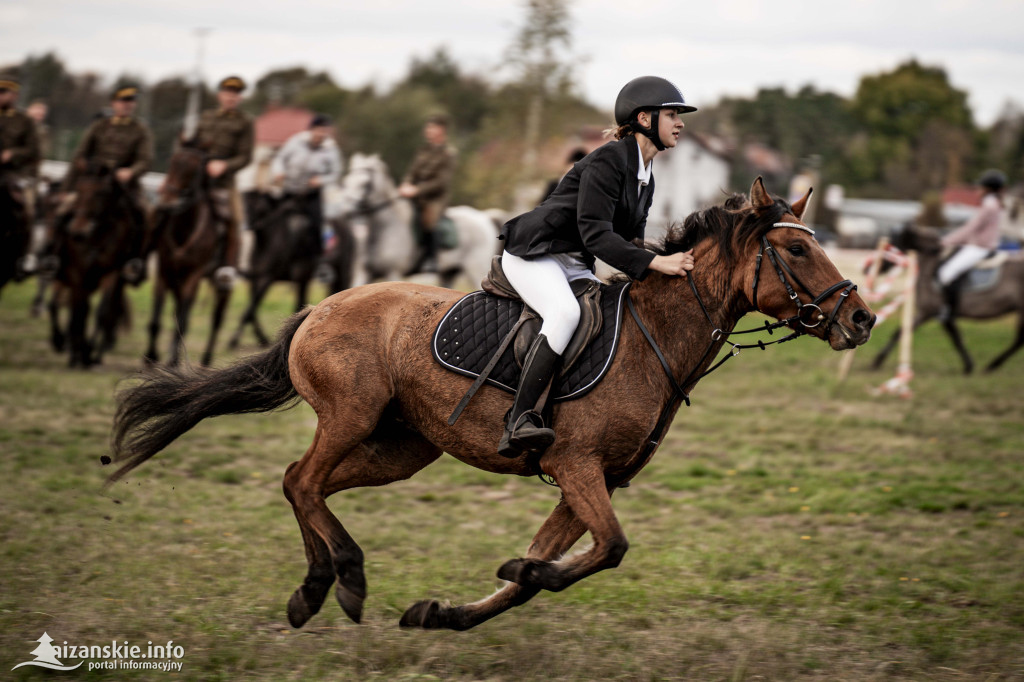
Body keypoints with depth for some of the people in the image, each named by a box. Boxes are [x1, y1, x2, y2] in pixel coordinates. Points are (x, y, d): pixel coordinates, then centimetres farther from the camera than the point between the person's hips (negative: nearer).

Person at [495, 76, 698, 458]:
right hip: (531, 256, -10)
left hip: (574, 267, 10)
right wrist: (654, 263, -31)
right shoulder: (608, 160, -17)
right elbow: (595, 235, -25)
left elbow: (629, 240, 15)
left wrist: (667, 269, -3)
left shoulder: (646, 178, 13)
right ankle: (520, 422, -41)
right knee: (566, 312, -36)